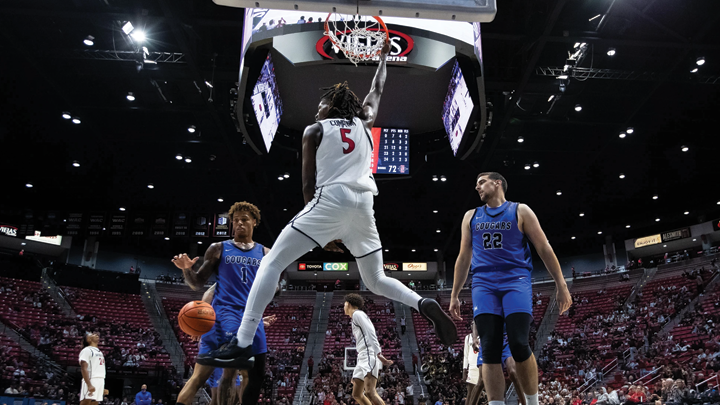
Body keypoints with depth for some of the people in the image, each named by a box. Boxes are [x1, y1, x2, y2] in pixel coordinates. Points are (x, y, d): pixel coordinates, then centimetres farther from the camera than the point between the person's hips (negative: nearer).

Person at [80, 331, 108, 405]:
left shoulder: (99, 352, 22)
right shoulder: (87, 350, -4)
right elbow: (84, 369, -14)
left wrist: (103, 388, 20)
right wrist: (89, 385, -25)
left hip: (100, 382, 8)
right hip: (91, 381, -8)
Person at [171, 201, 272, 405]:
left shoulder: (265, 253, 14)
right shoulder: (218, 249, 6)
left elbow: (269, 292, 15)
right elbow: (198, 283, 5)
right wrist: (187, 269, -16)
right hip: (223, 315, -4)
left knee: (257, 376, 3)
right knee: (201, 373, -13)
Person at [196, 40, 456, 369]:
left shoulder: (314, 131, 11)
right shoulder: (364, 124, 21)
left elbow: (309, 185, 6)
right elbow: (376, 91, 41)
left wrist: (324, 230, 12)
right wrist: (383, 56, 55)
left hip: (330, 200, -5)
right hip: (364, 205, 5)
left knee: (272, 264, -2)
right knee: (376, 280, 20)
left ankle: (242, 347, -11)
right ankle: (425, 305, -6)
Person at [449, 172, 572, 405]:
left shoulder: (520, 211, 8)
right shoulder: (471, 217, 19)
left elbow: (544, 249, 5)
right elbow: (464, 258, 21)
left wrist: (561, 285, -2)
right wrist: (455, 295, 16)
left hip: (516, 281, -3)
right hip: (484, 285, 3)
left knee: (519, 345, -15)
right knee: (490, 351, -7)